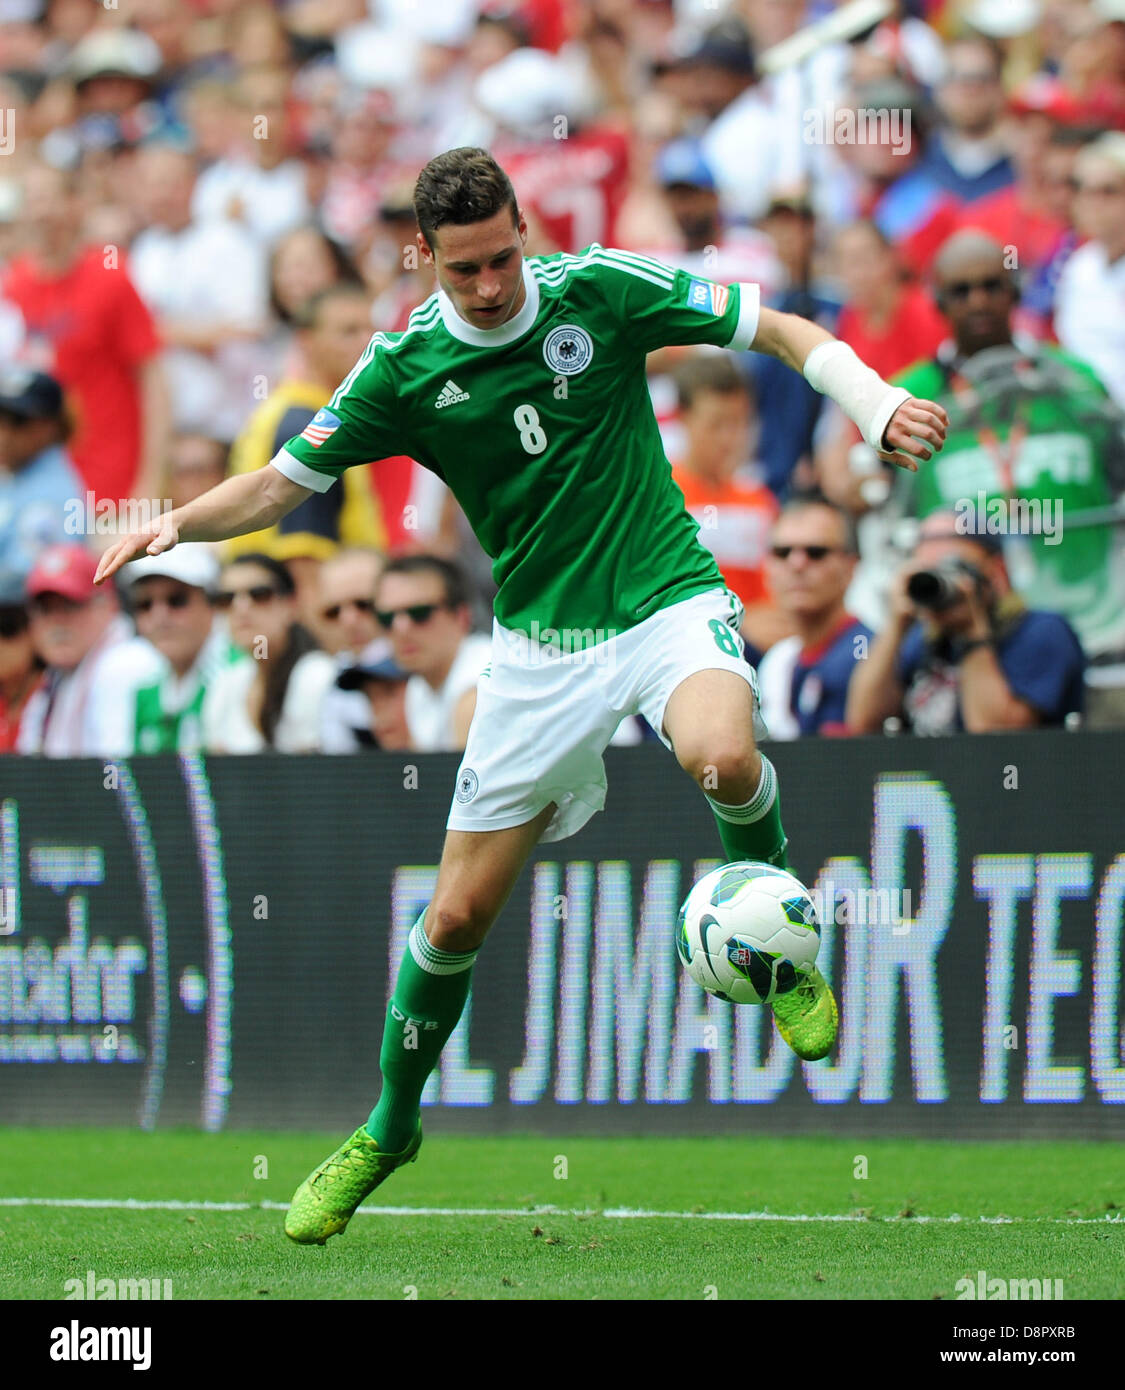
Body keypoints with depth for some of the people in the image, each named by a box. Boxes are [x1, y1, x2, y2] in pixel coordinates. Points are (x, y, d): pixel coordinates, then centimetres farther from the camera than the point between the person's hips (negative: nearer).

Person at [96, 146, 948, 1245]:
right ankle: (388, 1131, 25)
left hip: (667, 600, -2)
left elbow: (780, 330, -2)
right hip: (538, 647, 2)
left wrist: (876, 402, -17)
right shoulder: (404, 368, -4)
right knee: (459, 914, 2)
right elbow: (282, 482, 2)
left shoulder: (600, 290, -8)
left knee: (720, 755, -37)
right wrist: (173, 524, -16)